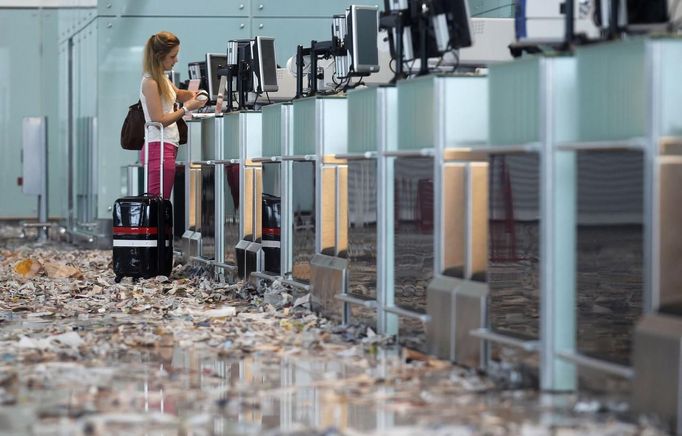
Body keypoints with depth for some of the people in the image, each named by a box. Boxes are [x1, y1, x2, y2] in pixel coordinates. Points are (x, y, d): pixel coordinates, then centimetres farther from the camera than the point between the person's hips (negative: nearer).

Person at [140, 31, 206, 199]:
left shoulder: (162, 78, 13)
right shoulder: (150, 82, -13)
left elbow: (177, 94, 34)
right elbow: (159, 120, -15)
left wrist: (191, 94, 13)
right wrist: (187, 108, -13)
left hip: (167, 146, 10)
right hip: (159, 148, -10)